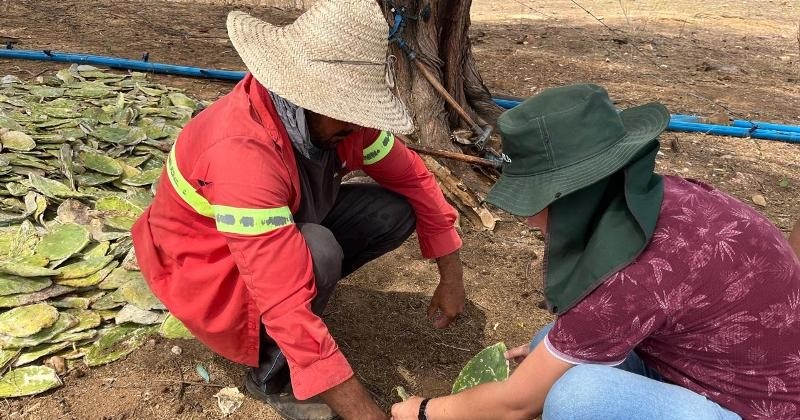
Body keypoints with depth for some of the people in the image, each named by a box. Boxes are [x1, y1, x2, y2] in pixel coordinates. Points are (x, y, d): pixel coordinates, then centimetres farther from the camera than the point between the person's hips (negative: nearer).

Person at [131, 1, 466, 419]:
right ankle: (273, 377, -9)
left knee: (397, 211, -10)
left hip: (286, 226, 6)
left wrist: (451, 279, -5)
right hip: (203, 262, -6)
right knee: (317, 252, -35)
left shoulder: (330, 113, -18)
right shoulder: (243, 151, -40)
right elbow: (286, 307, -42)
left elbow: (413, 178, -5)